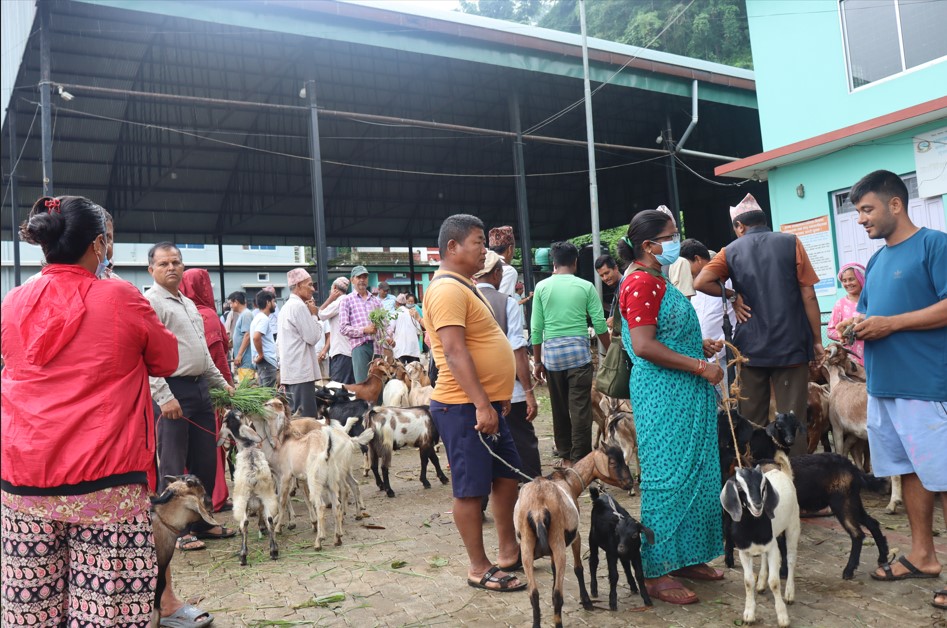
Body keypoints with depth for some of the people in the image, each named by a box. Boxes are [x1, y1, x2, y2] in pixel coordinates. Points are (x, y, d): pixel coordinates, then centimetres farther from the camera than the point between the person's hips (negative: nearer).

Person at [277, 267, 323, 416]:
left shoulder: (286, 307, 18)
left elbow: (279, 342, 22)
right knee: (306, 417, -9)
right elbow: (313, 337, -13)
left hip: (290, 371, 10)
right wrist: (314, 315, -1)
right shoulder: (299, 306, -12)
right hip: (301, 371, -10)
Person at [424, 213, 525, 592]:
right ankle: (479, 568, 14)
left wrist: (495, 398, 23)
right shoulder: (447, 288, -16)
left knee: (507, 475, 18)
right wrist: (481, 404, -27)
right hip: (465, 407, -10)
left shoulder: (463, 286, 17)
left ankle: (509, 551, 31)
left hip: (486, 403, 11)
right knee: (471, 489, 1)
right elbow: (454, 352, -24)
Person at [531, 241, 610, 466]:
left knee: (559, 408, 13)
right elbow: (600, 324, 0)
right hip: (579, 351, -2)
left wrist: (537, 361, 10)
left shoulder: (542, 287, 2)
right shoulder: (585, 286, 0)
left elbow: (536, 328, 2)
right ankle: (580, 460, 1)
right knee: (580, 409, 0)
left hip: (552, 353, 2)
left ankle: (565, 456, 24)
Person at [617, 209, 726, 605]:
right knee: (668, 478, -4)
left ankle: (684, 557, 26)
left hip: (685, 393, 10)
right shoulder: (640, 283, -15)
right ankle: (657, 572, 7)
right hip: (662, 395, -10)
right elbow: (644, 346, -23)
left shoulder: (657, 280, 16)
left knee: (691, 475, 14)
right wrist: (699, 366, -19)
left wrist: (700, 347, 12)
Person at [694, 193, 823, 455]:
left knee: (753, 420, 11)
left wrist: (732, 295, 3)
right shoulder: (790, 242, 1)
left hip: (751, 346, 1)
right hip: (791, 345, -1)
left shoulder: (731, 251, 3)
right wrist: (817, 340, 4)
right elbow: (808, 295, -2)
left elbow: (701, 282, -13)